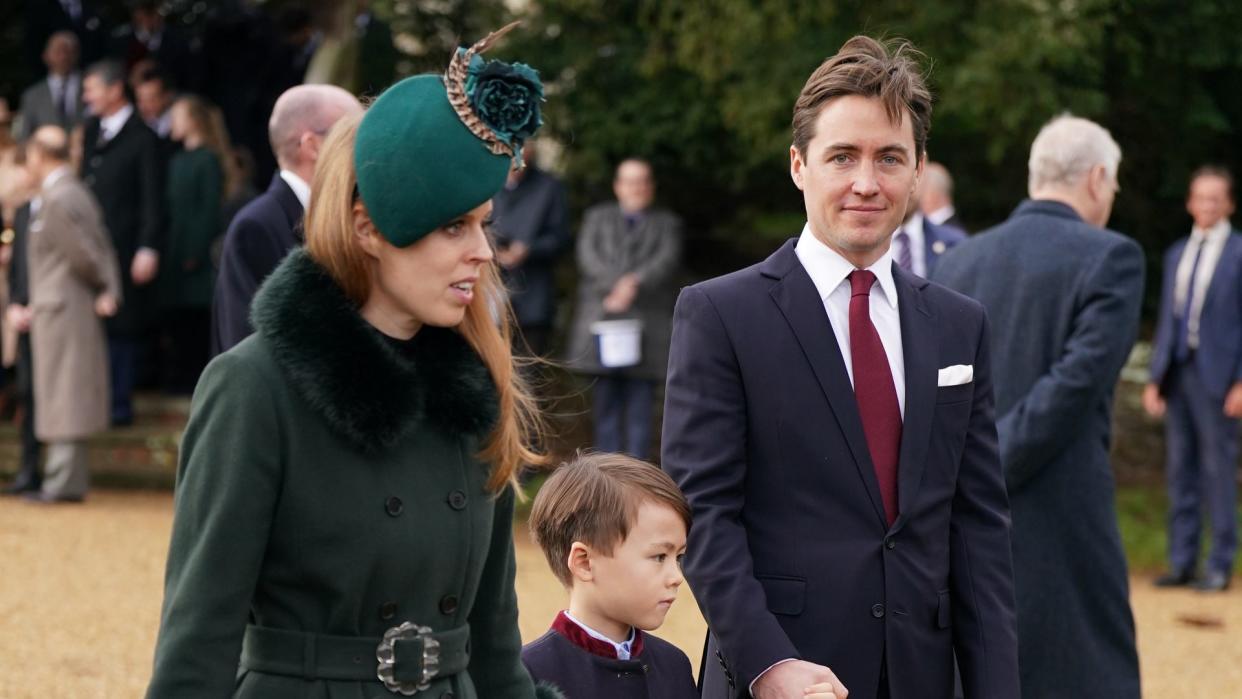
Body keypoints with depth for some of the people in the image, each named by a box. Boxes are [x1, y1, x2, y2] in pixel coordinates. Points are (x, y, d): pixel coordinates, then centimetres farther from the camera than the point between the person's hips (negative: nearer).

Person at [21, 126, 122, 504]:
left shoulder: (57, 200, -17)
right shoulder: (76, 193, 14)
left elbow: (84, 254, -18)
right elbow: (100, 249, 11)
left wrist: (103, 287, 0)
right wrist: (110, 291, 1)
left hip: (60, 311, -9)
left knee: (62, 398, -6)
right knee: (69, 400, 13)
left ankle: (63, 483, -5)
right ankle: (69, 479, 17)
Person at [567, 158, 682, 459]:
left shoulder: (666, 223, 17)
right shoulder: (597, 218, 19)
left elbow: (667, 260, -1)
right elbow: (588, 256, 2)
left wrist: (635, 283, -18)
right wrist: (615, 286, -14)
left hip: (646, 324, -1)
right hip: (603, 319, 1)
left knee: (640, 406, -4)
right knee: (606, 403, 1)